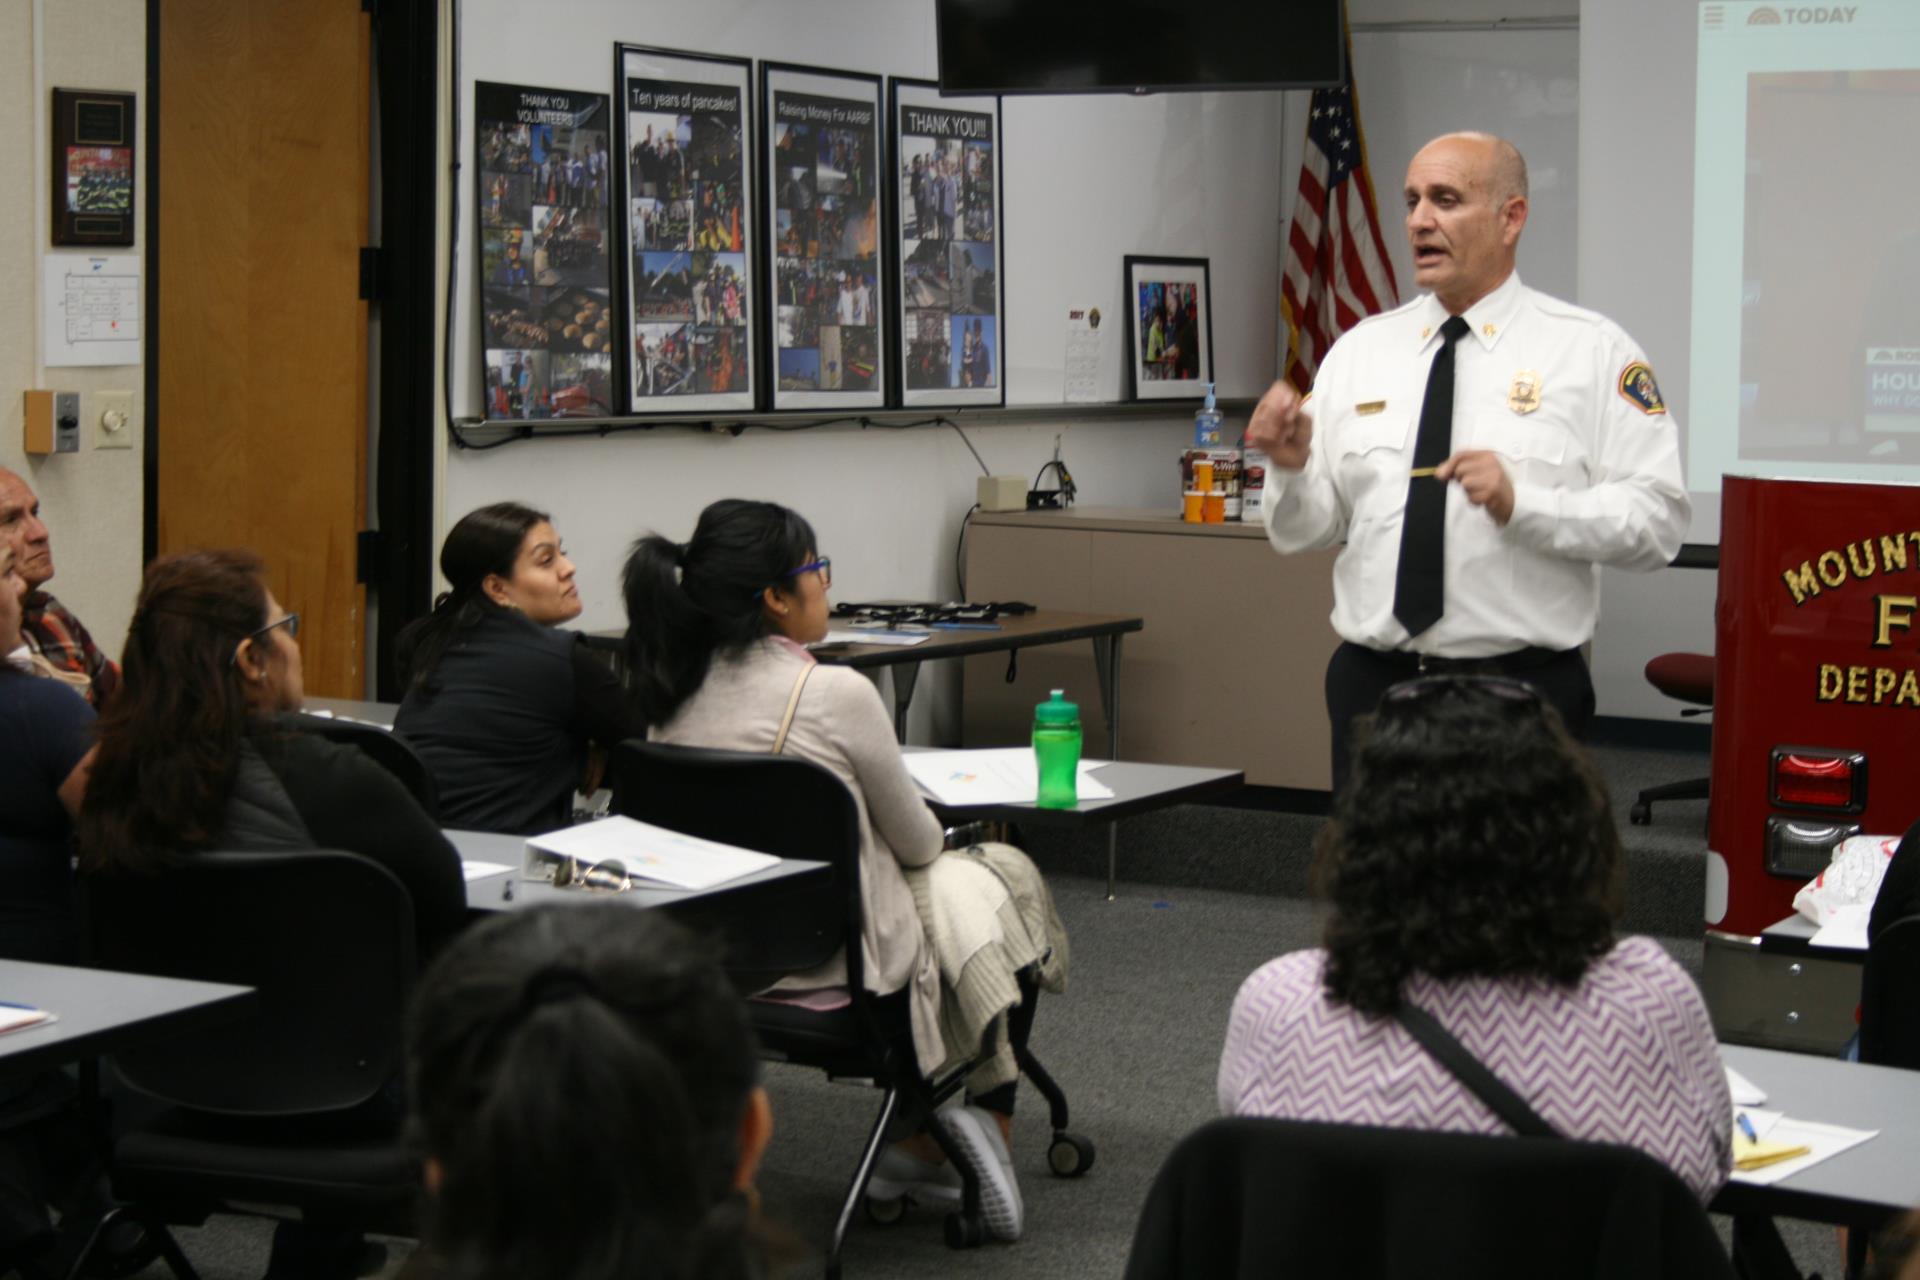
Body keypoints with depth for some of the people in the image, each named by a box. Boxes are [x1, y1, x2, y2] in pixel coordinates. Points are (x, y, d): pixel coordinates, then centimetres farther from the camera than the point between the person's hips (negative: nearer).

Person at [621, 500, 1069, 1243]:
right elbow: (917, 842, -8)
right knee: (1003, 879, 21)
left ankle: (915, 1150, 29)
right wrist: (930, 835, 16)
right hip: (837, 967, -6)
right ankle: (991, 1119, 23)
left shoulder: (670, 693, -3)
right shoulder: (834, 694, -22)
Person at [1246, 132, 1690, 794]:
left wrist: (1521, 503, -21)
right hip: (1373, 683, 3)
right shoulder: (1361, 349, 9)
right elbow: (1306, 530, 8)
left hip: (1522, 690, -3)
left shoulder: (1591, 351, -1)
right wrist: (1291, 466, -12)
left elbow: (1658, 520, -9)